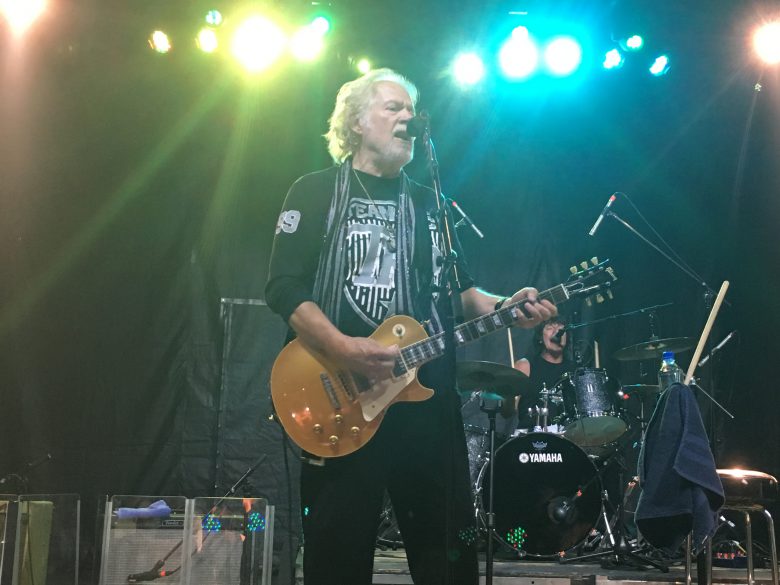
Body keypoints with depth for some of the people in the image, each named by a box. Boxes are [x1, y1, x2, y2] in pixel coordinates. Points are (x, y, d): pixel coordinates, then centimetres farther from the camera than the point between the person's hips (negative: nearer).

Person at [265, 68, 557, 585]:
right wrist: (344, 349, -20)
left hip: (426, 395, 5)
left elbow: (456, 287, 19)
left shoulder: (428, 203, 19)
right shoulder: (315, 192, 2)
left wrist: (503, 308, -2)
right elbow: (285, 287, -7)